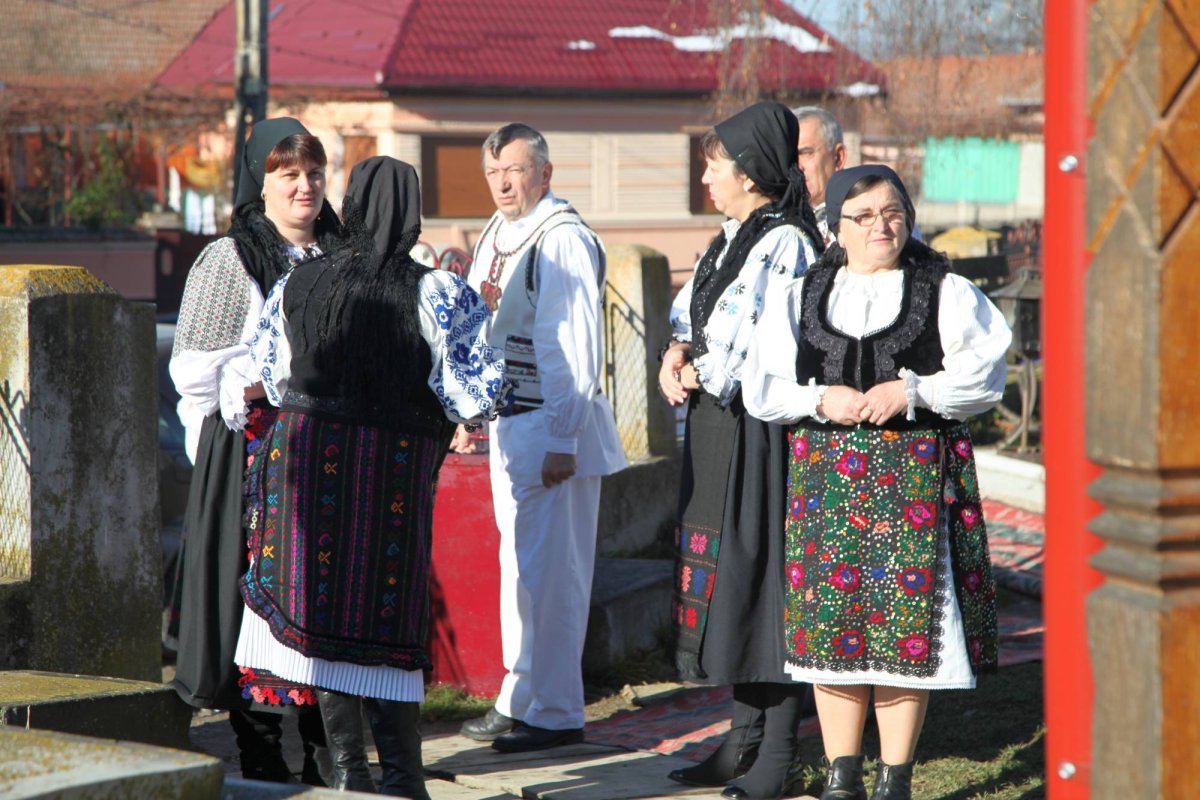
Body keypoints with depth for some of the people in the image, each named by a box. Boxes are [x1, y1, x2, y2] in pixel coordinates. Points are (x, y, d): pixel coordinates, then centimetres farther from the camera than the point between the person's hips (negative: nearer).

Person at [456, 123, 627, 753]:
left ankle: (554, 713, 0)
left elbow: (574, 348, -20)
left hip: (554, 427, -9)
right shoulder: (496, 235, 13)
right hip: (508, 419, 9)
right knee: (519, 565, 15)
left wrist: (562, 441, -23)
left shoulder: (563, 239, -15)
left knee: (547, 569, -7)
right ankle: (518, 700, 24)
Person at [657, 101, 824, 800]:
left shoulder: (786, 242, -14)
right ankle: (747, 737, 21)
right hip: (717, 426, 9)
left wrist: (703, 371, -7)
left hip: (759, 426, -9)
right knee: (727, 568, 12)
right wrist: (678, 357, -2)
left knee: (760, 570, -6)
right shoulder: (731, 239, 15)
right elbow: (691, 317, 19)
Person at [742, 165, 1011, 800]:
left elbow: (983, 377, -2)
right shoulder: (802, 297, 12)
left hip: (914, 473, -2)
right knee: (830, 610, 1)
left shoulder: (947, 294, 6)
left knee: (907, 617, -4)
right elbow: (762, 389, 7)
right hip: (825, 473, 2)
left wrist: (913, 391, -16)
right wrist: (821, 399, -10)